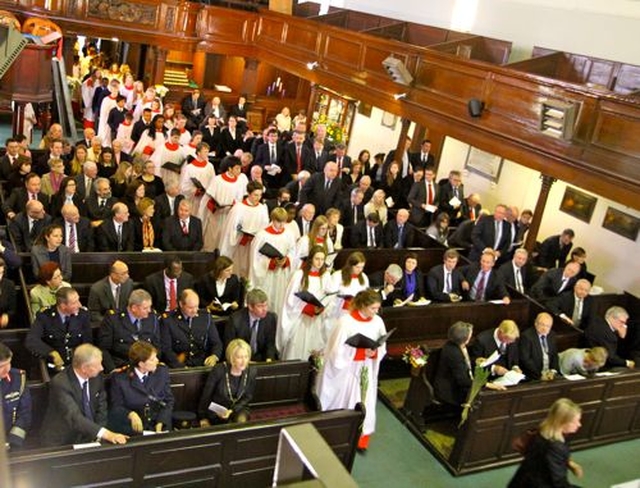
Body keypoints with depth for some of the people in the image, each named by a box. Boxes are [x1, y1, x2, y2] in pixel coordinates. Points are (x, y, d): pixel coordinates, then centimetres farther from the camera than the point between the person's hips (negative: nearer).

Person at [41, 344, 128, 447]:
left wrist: (98, 436, -9)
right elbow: (75, 417, -30)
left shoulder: (96, 377, -4)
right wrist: (105, 434, -39)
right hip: (61, 442, -3)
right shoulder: (60, 383, -21)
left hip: (88, 438, 3)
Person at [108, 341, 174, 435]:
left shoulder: (162, 371, 3)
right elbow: (116, 407, 0)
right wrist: (131, 414, -20)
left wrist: (160, 424, -8)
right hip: (132, 429, -1)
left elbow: (168, 401, 6)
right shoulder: (119, 378, -4)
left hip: (158, 428, 2)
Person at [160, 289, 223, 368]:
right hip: (179, 368, -2)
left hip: (204, 365, 2)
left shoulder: (205, 316, 7)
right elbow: (166, 349, -4)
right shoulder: (167, 319, -1)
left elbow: (216, 342, 10)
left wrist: (214, 356, -11)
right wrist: (181, 367, -16)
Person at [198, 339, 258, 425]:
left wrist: (232, 410, -16)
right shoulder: (219, 370, -21)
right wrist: (203, 418, -1)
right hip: (217, 410, -2)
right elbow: (206, 395, -9)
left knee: (241, 420, -28)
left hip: (238, 408, 2)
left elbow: (247, 397, -1)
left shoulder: (252, 372, -13)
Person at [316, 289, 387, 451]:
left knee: (364, 402, 8)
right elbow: (338, 350, -17)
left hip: (366, 370, 4)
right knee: (343, 402, 11)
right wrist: (362, 352, -22)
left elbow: (382, 348, 3)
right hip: (346, 369, -4)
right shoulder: (346, 322, -20)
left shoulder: (378, 322, -6)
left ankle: (361, 434, 23)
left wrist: (373, 353, -18)